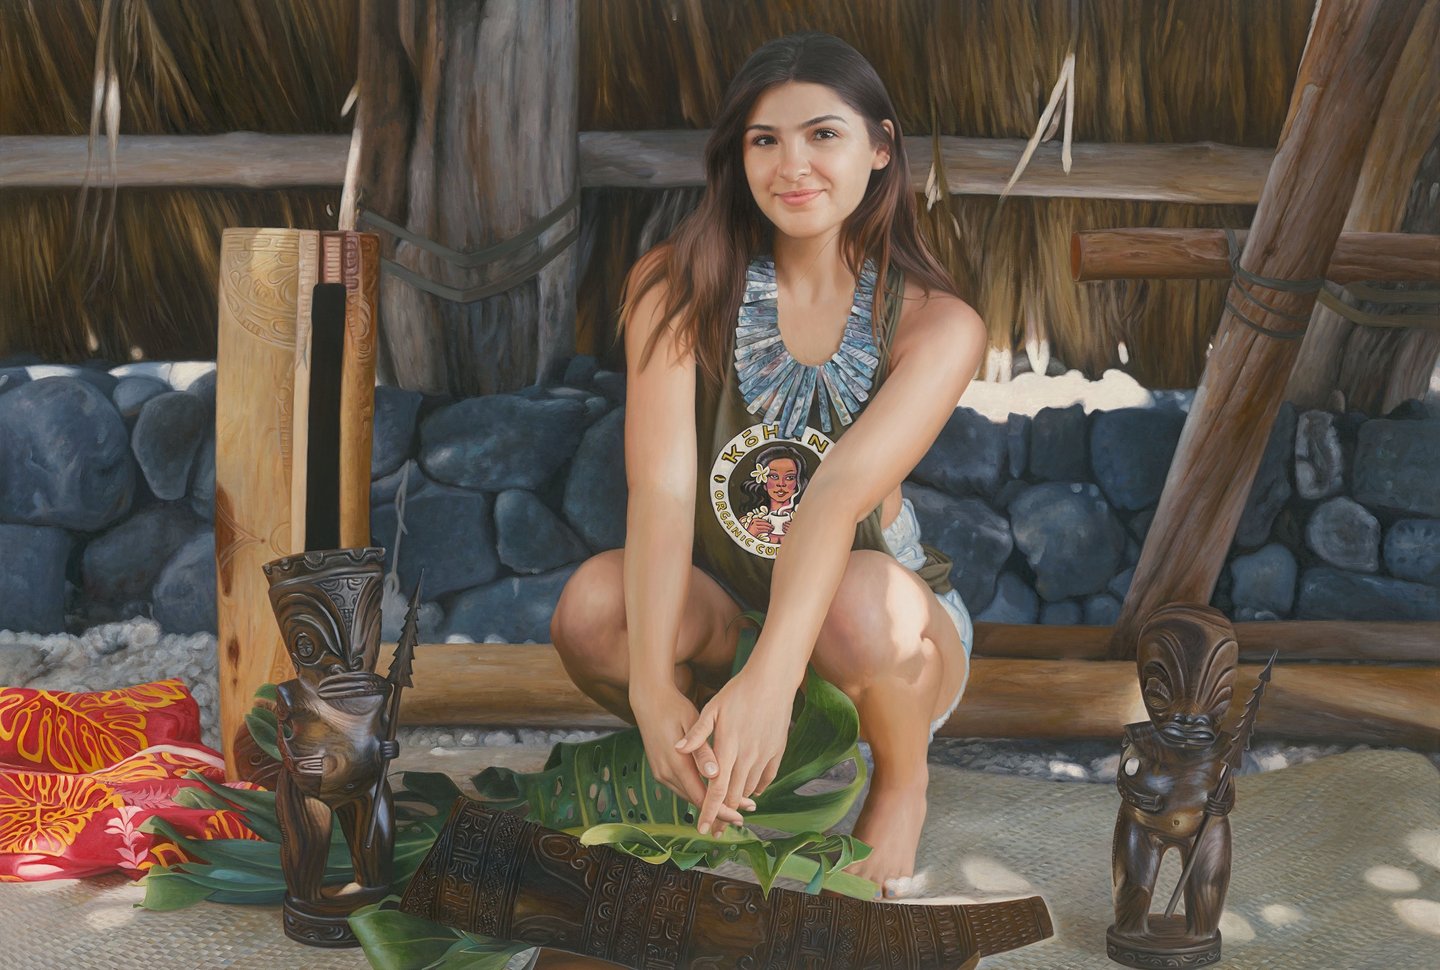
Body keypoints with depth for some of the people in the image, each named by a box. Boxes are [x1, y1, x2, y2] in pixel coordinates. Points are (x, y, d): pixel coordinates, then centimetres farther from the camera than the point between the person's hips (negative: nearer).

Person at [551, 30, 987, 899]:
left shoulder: (936, 323, -14)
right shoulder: (678, 287, -11)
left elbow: (839, 493, -30)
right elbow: (661, 489, -24)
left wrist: (771, 677, -46)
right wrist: (654, 690, -38)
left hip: (886, 632, -1)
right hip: (721, 609, 1)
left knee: (862, 600, -38)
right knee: (594, 605, -32)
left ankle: (903, 782, -2)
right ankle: (715, 769, 1)